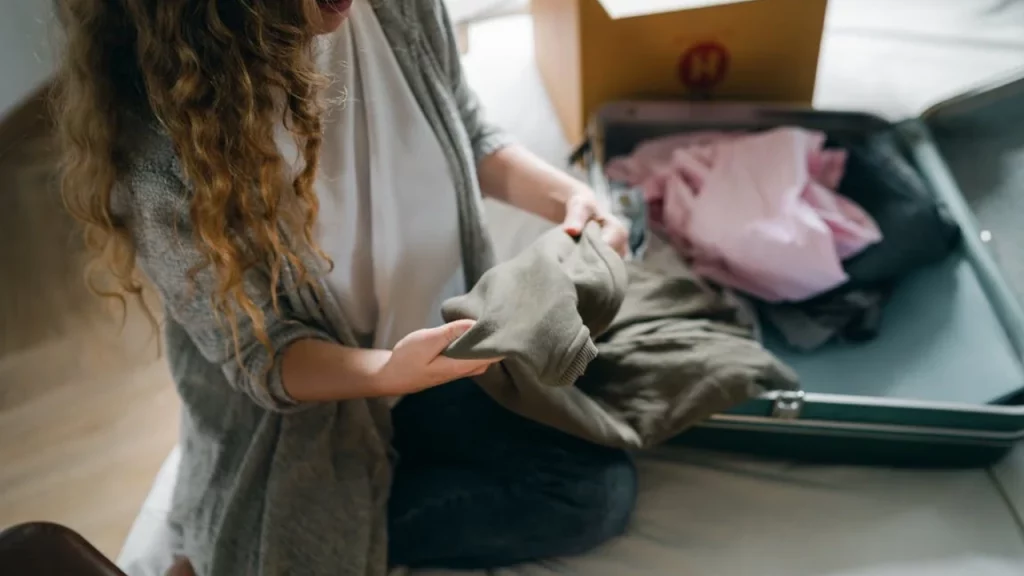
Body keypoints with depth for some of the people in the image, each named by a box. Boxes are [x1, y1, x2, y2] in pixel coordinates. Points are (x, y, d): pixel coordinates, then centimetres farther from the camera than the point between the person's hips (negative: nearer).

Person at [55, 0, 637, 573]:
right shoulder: (156, 143, -28)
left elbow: (470, 136, 4)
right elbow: (260, 357, -19)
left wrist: (566, 194, -15)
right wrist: (392, 374, -38)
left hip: (449, 334, 5)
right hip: (304, 405, -4)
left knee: (602, 488, -10)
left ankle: (350, 525, 4)